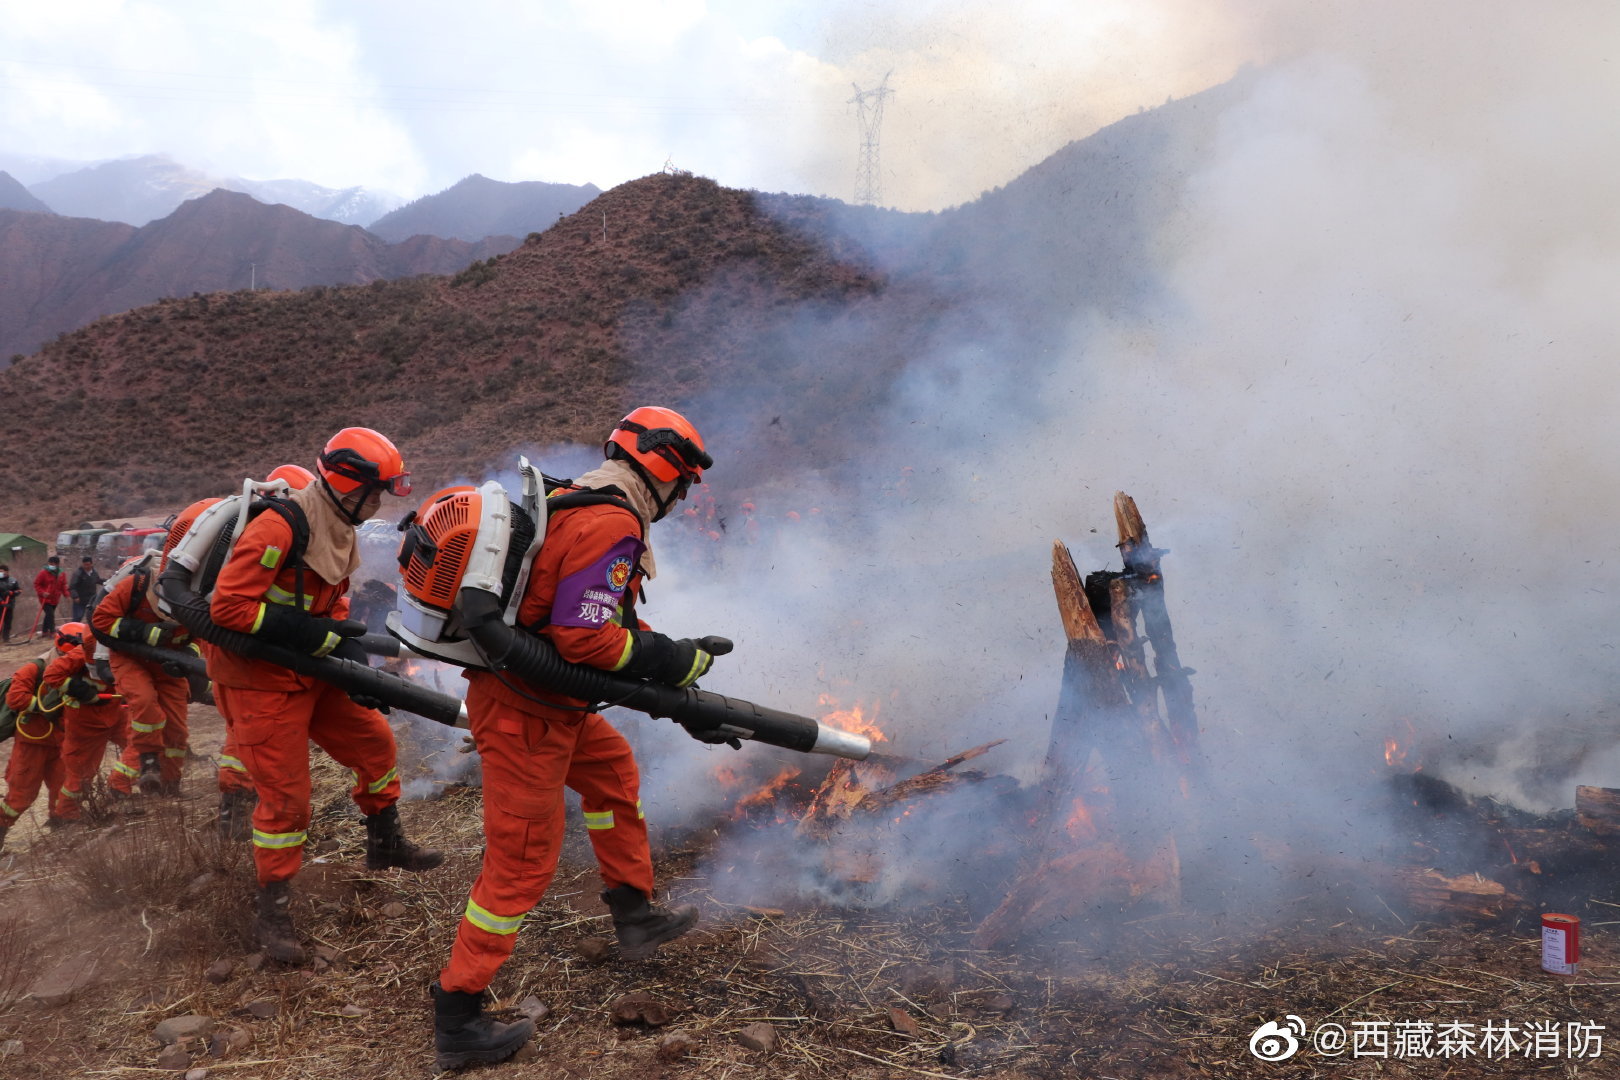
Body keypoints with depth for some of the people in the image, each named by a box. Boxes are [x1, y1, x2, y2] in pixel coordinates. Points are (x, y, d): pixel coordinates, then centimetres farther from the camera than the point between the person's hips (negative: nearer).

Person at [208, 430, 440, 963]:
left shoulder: (340, 531, 6)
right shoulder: (280, 528, -24)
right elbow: (228, 606, -27)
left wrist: (345, 641, -2)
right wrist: (308, 634, -27)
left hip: (311, 672, 9)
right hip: (260, 679, -9)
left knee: (374, 742, 14)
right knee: (285, 797, -3)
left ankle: (385, 844, 34)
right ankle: (272, 914, 13)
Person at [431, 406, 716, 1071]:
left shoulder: (571, 504, 9)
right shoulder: (613, 526, -22)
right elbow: (585, 638, -27)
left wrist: (671, 653, 13)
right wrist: (676, 661, -15)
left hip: (547, 698, 10)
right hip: (525, 714, -10)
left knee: (612, 771, 26)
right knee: (522, 861, 1)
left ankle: (635, 917, 40)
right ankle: (457, 1020, 14)